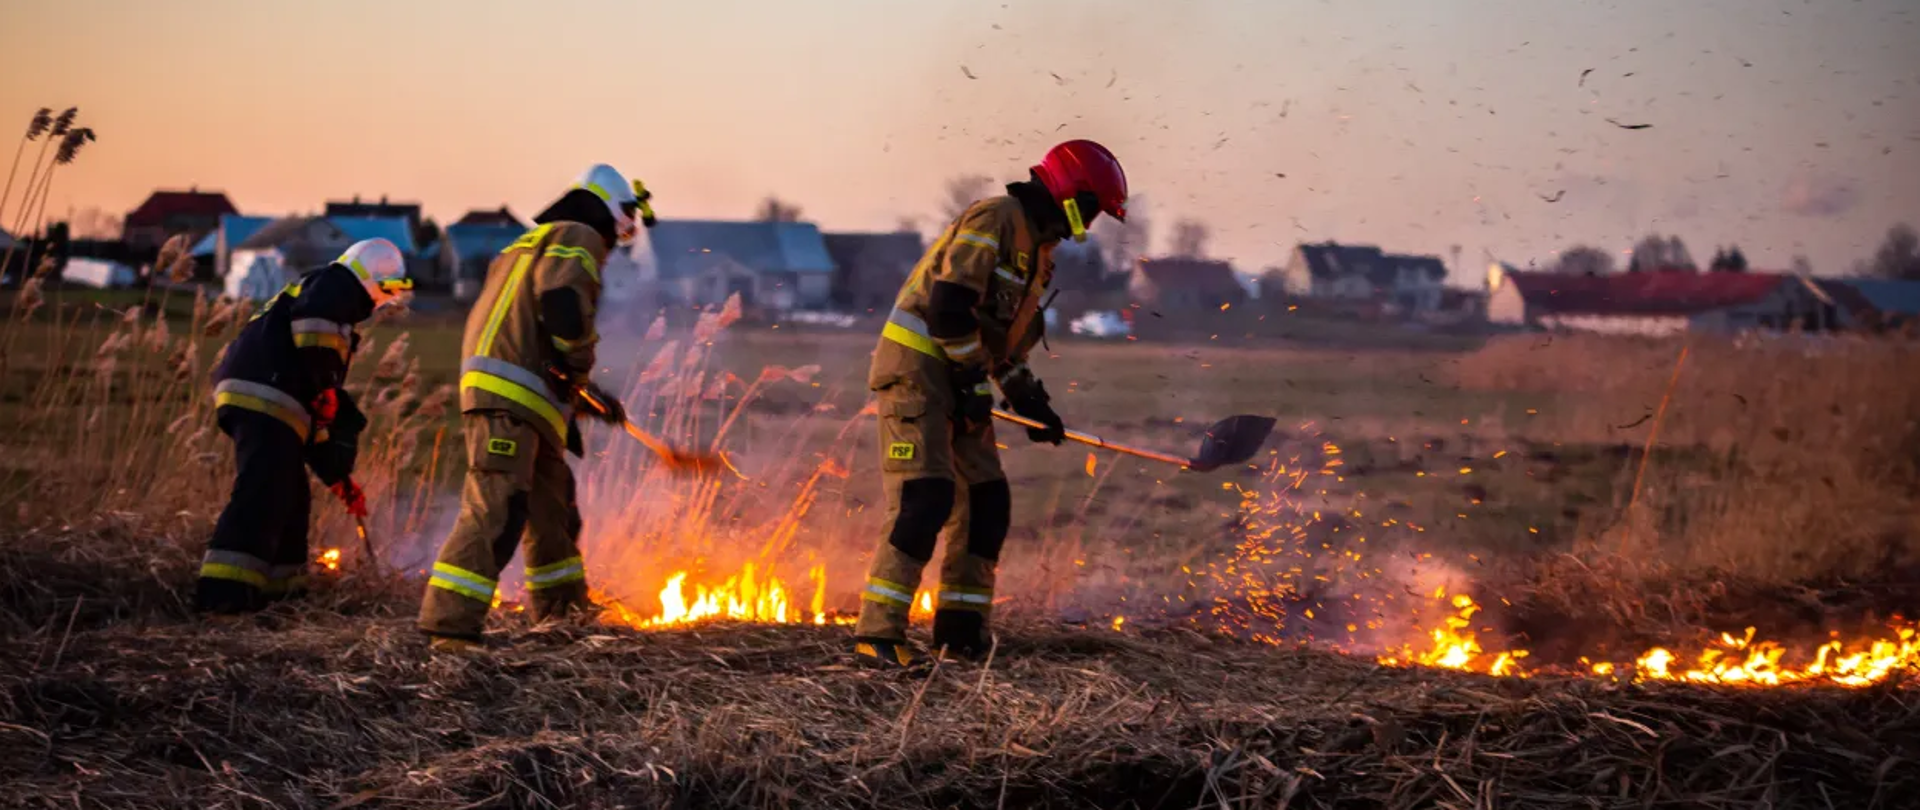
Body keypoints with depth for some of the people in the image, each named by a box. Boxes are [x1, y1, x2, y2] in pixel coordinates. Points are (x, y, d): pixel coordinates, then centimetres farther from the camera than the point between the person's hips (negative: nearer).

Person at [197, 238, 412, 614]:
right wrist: (324, 387, -13)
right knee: (261, 494, -17)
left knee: (290, 498, 18)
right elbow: (310, 320, -18)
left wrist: (338, 477, 36)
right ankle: (224, 592, -26)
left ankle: (280, 589, 26)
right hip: (264, 397, -10)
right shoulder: (336, 285, 8)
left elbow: (319, 417, 37)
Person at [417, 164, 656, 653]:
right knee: (496, 511, -18)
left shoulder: (530, 245, 29)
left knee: (552, 507, 23)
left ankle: (562, 609, 38)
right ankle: (451, 623, -25)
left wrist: (587, 398, 35)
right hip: (507, 399, -10)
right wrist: (580, 369, -8)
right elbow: (563, 299, -22)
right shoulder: (579, 238, -1)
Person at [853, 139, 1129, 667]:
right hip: (916, 366, -10)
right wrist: (973, 381, -17)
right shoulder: (995, 219, -14)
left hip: (959, 376, 10)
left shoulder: (1037, 248, 17)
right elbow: (949, 307, -22)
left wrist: (1029, 399, 18)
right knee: (925, 498, -19)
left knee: (987, 500, 8)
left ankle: (960, 629, 16)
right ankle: (878, 634, -21)